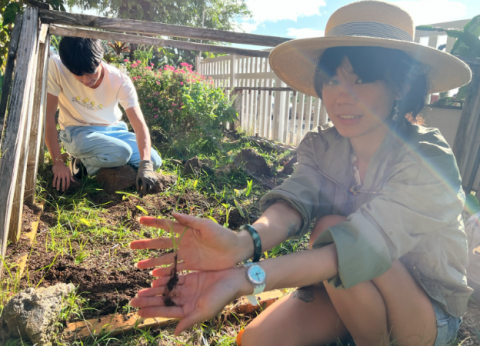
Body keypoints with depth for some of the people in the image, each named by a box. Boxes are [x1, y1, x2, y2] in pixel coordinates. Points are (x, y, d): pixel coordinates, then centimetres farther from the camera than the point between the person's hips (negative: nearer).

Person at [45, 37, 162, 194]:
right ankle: (84, 163, 1)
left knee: (154, 161, -15)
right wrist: (58, 163, -22)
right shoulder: (56, 68, -20)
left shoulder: (120, 81, -18)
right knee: (121, 153, -32)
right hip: (77, 132, -3)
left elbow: (140, 125, -25)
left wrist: (145, 164, -40)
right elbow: (48, 116, -18)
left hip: (113, 130, 4)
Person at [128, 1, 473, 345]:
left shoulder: (428, 160, -25)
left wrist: (245, 279, -51)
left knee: (332, 228, -31)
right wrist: (241, 243, -51)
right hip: (346, 295, 4)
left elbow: (360, 245, -39)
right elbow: (294, 201, -29)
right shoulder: (321, 148, -9)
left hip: (429, 311, -3)